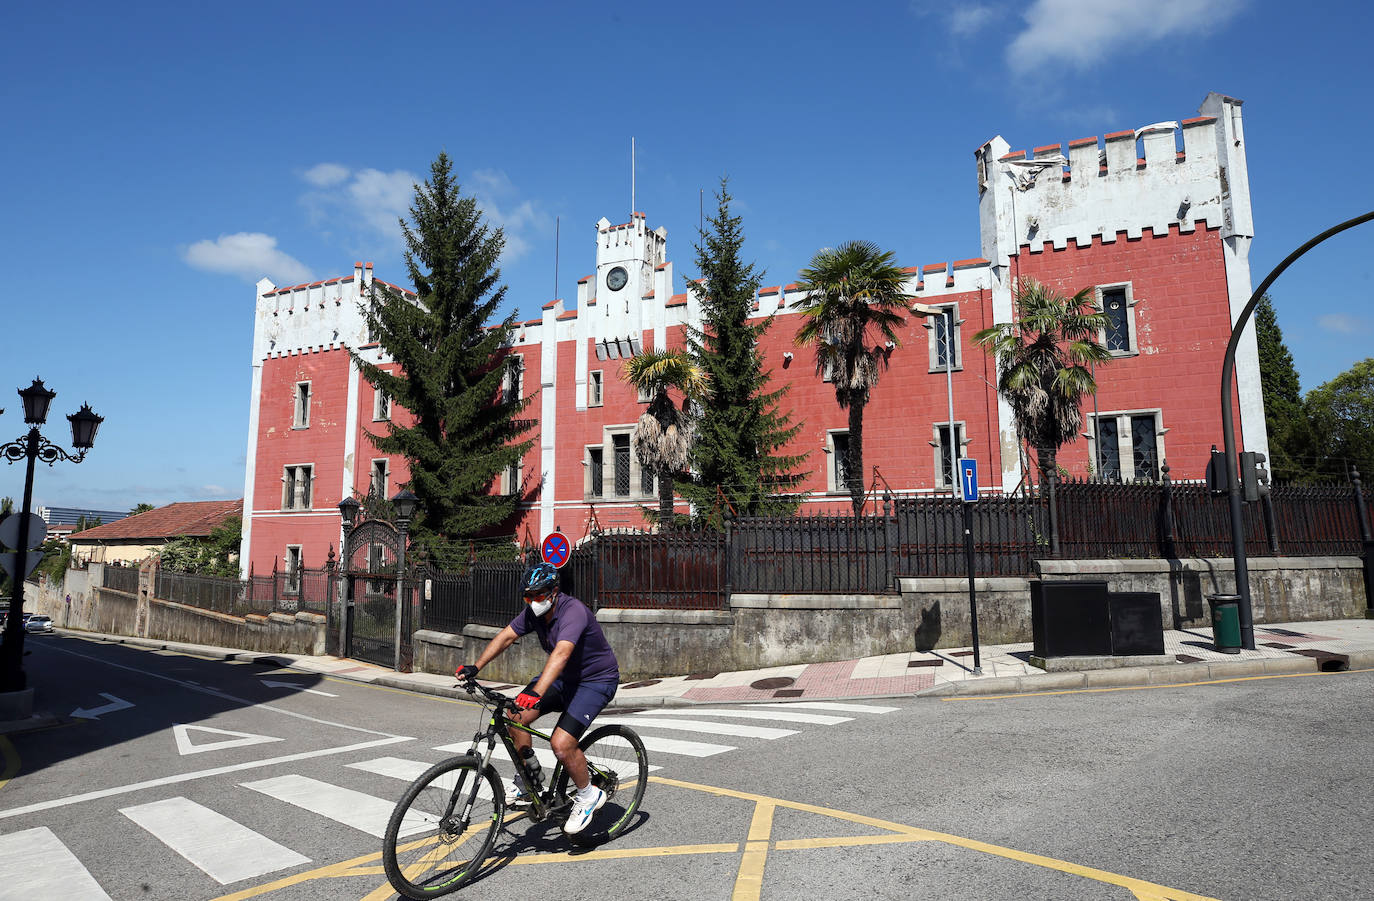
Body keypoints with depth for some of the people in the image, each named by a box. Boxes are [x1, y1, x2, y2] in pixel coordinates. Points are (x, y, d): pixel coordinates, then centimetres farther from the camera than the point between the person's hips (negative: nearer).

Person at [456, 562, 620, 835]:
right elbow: (505, 636, -6)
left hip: (596, 681, -8)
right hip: (563, 677, 8)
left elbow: (561, 653, -43)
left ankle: (588, 795, 5)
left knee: (561, 743, -21)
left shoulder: (573, 611, -29)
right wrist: (475, 667, -19)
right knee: (515, 716, -8)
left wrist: (536, 692, -55)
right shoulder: (533, 611, -4)